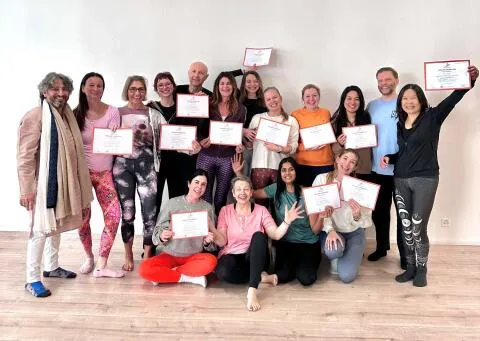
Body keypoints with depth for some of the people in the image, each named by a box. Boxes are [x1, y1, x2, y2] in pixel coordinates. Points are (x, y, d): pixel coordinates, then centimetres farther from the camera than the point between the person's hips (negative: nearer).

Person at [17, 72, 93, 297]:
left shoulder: (67, 116, 11)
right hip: (44, 184, -7)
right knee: (41, 230, -4)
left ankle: (51, 267, 32)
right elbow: (25, 156, -16)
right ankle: (32, 279, 7)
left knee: (56, 226, 17)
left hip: (63, 182, 8)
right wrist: (27, 189, -19)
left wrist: (78, 184, 16)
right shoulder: (35, 117, -13)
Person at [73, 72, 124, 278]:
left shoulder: (112, 112, -1)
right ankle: (89, 257, 29)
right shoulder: (76, 114, 0)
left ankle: (101, 266, 3)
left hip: (104, 171, 0)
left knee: (113, 216, -10)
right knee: (83, 218, 4)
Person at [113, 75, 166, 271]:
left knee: (150, 211, -4)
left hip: (146, 164, 0)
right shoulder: (117, 113, 9)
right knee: (127, 212, 6)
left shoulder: (154, 114, 9)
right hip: (123, 164, 0)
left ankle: (147, 256, 11)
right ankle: (128, 255, 23)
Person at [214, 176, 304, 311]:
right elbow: (222, 242, -4)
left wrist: (287, 221, -26)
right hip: (231, 256, 0)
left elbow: (276, 235, -8)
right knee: (223, 272, -36)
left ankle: (252, 290, -37)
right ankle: (261, 277, -12)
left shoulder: (261, 210, 1)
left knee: (259, 235, -32)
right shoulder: (225, 210, 1)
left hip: (254, 258, 1)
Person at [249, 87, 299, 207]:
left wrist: (279, 148, -16)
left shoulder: (291, 120, 6)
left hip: (280, 167, -1)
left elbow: (293, 147, -1)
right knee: (260, 201, 3)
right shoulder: (257, 118, 11)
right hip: (260, 166, 1)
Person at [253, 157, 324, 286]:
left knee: (306, 278, -24)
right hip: (285, 243, 2)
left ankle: (305, 263, 10)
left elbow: (315, 230, -10)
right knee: (283, 276, -22)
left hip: (308, 243, -2)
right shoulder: (276, 189, 0)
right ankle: (294, 264, 10)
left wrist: (321, 216, -30)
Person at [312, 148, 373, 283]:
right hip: (331, 230, 0)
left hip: (354, 232, 0)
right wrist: (330, 230, -25)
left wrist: (357, 216, -37)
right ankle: (335, 258, 6)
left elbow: (366, 222, -15)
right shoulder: (322, 179, -13)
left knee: (346, 276, -15)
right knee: (333, 251, -35)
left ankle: (355, 255, 22)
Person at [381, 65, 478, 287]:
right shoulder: (399, 124, 10)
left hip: (425, 180, -4)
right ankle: (410, 267, 23)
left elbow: (454, 98, -17)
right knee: (406, 227, 9)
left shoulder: (432, 117, -3)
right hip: (400, 180, 5)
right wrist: (388, 158, -1)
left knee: (418, 228, -1)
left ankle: (421, 269, 18)